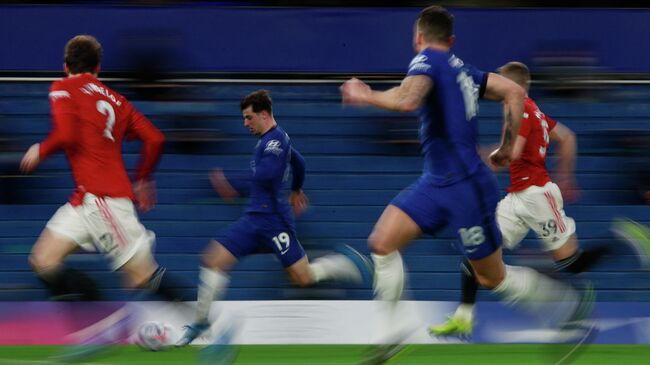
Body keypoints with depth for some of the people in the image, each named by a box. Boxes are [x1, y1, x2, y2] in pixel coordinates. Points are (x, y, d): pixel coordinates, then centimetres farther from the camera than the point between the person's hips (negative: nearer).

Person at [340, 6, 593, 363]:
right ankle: (392, 334, 0)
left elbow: (407, 100, -31)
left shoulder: (427, 60, -13)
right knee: (381, 242, -2)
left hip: (466, 186, -9)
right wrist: (507, 147, 17)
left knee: (493, 278, 4)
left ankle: (570, 307, 19)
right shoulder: (463, 70, 11)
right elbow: (514, 92, 11)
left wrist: (366, 96, -15)